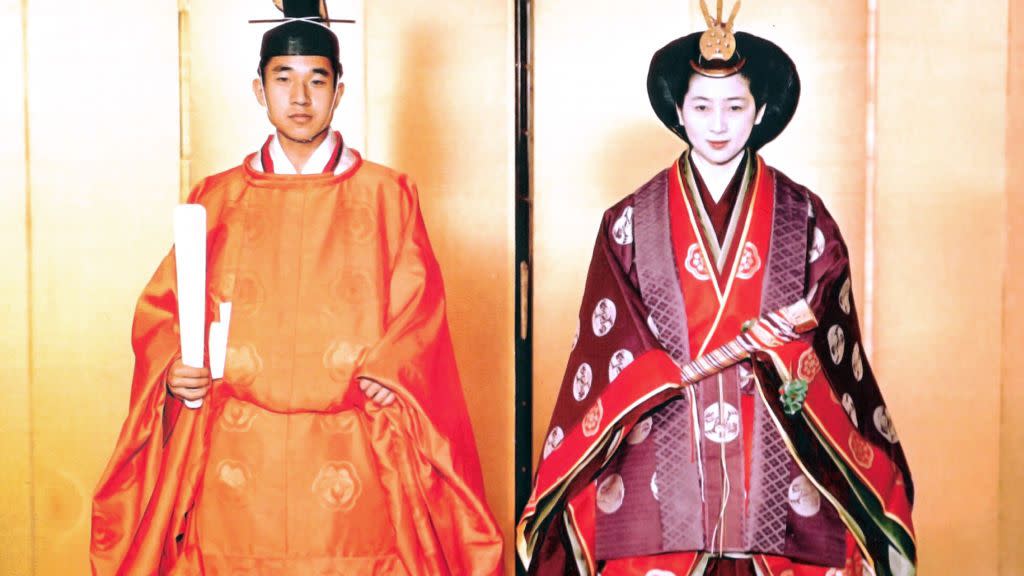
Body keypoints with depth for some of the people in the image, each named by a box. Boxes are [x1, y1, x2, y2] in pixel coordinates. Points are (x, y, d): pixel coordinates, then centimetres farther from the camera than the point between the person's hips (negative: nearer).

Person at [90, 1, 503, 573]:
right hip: (238, 456, 1)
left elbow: (418, 310, 1)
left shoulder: (386, 195, 6)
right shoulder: (219, 198, 10)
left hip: (349, 457, -1)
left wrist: (387, 373, -16)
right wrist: (172, 367, -7)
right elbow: (162, 304, 12)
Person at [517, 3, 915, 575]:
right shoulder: (630, 222, 4)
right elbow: (612, 351, -1)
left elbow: (831, 347, 4)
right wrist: (749, 344, -10)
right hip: (662, 461, 0)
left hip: (776, 464, 1)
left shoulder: (804, 218, 6)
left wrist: (781, 350, -17)